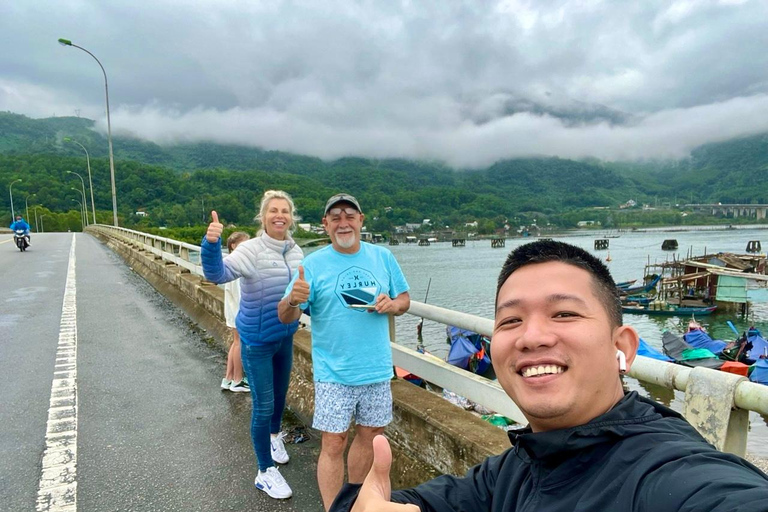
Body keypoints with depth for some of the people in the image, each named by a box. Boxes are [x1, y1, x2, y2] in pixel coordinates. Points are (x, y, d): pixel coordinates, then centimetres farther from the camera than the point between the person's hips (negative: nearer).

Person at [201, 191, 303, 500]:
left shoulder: (296, 252, -3)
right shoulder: (251, 250, -21)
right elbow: (218, 274, -38)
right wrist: (211, 243, -53)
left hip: (285, 337, 6)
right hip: (257, 341, -6)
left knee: (280, 394, 25)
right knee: (263, 405, 3)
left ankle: (274, 435, 54)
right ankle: (265, 472, 23)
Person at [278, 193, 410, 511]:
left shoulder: (383, 257, 1)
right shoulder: (313, 264, -7)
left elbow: (404, 300, 8)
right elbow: (285, 317, -11)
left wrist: (393, 304, -15)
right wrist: (292, 300, -34)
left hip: (377, 368, 4)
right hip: (333, 373, -3)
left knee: (370, 435, 17)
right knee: (333, 443, 1)